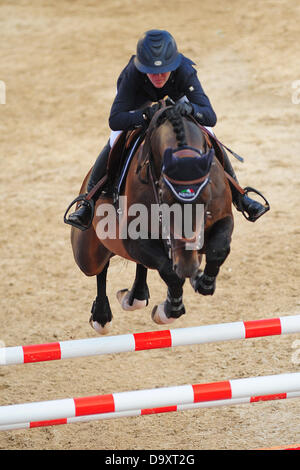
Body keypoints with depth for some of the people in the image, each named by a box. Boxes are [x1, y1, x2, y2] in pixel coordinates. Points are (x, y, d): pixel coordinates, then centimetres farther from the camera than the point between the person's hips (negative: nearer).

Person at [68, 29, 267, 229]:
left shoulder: (185, 72, -42)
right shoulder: (132, 74, -43)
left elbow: (211, 117, -47)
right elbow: (115, 119, -46)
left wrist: (191, 109, -68)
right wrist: (145, 117, -62)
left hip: (177, 97, 1)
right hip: (139, 100, -1)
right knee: (115, 143, -22)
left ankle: (238, 196, 12)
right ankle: (89, 201, -3)